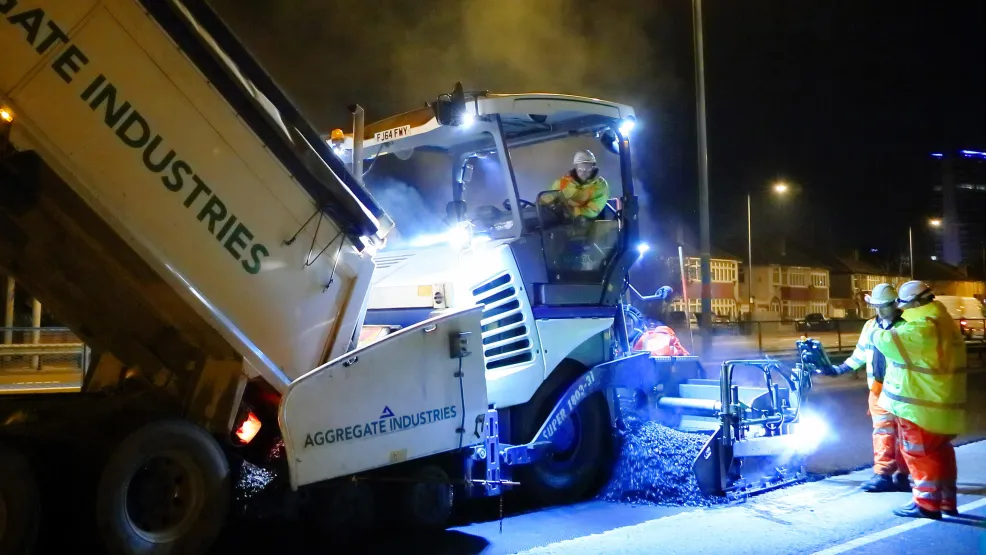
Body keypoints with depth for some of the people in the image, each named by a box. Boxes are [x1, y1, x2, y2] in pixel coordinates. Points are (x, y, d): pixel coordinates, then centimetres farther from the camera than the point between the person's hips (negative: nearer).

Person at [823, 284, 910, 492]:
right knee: (882, 432, 4)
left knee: (903, 433, 5)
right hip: (879, 389, 5)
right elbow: (860, 355, 17)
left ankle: (901, 475, 12)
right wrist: (838, 369, 9)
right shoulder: (870, 326, 10)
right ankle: (883, 474, 5)